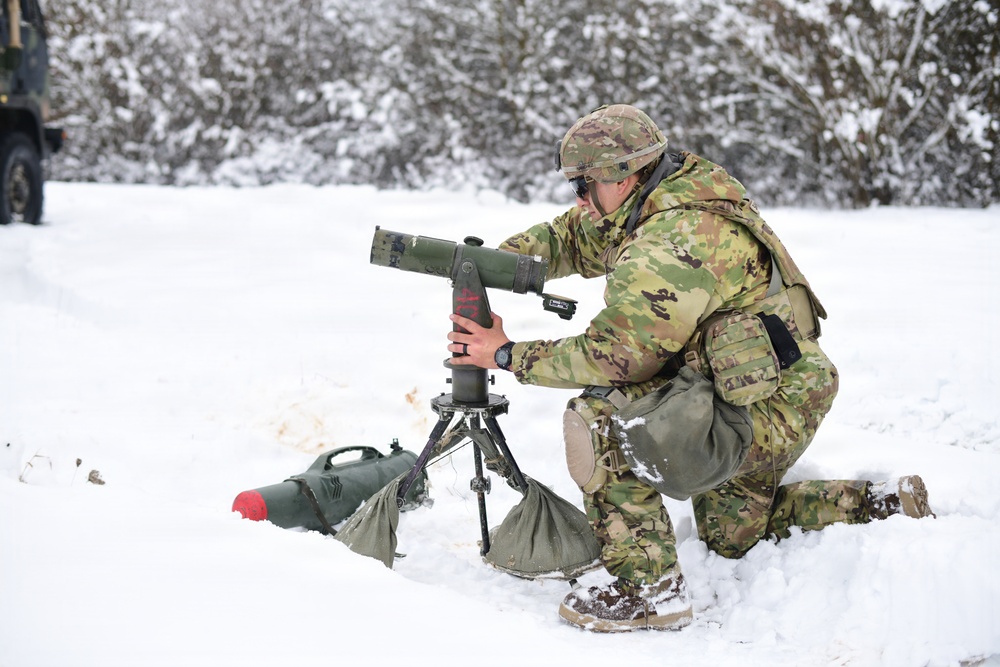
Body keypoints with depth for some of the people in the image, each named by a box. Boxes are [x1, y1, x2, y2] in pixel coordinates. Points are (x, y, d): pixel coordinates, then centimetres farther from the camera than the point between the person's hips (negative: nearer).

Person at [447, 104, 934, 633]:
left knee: (599, 419, -25)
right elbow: (570, 237, 14)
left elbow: (613, 355, -29)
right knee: (730, 536, 29)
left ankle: (650, 588, -17)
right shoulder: (659, 202, 2)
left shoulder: (675, 243, -28)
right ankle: (883, 506, 31)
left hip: (772, 408, -11)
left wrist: (508, 356, -21)